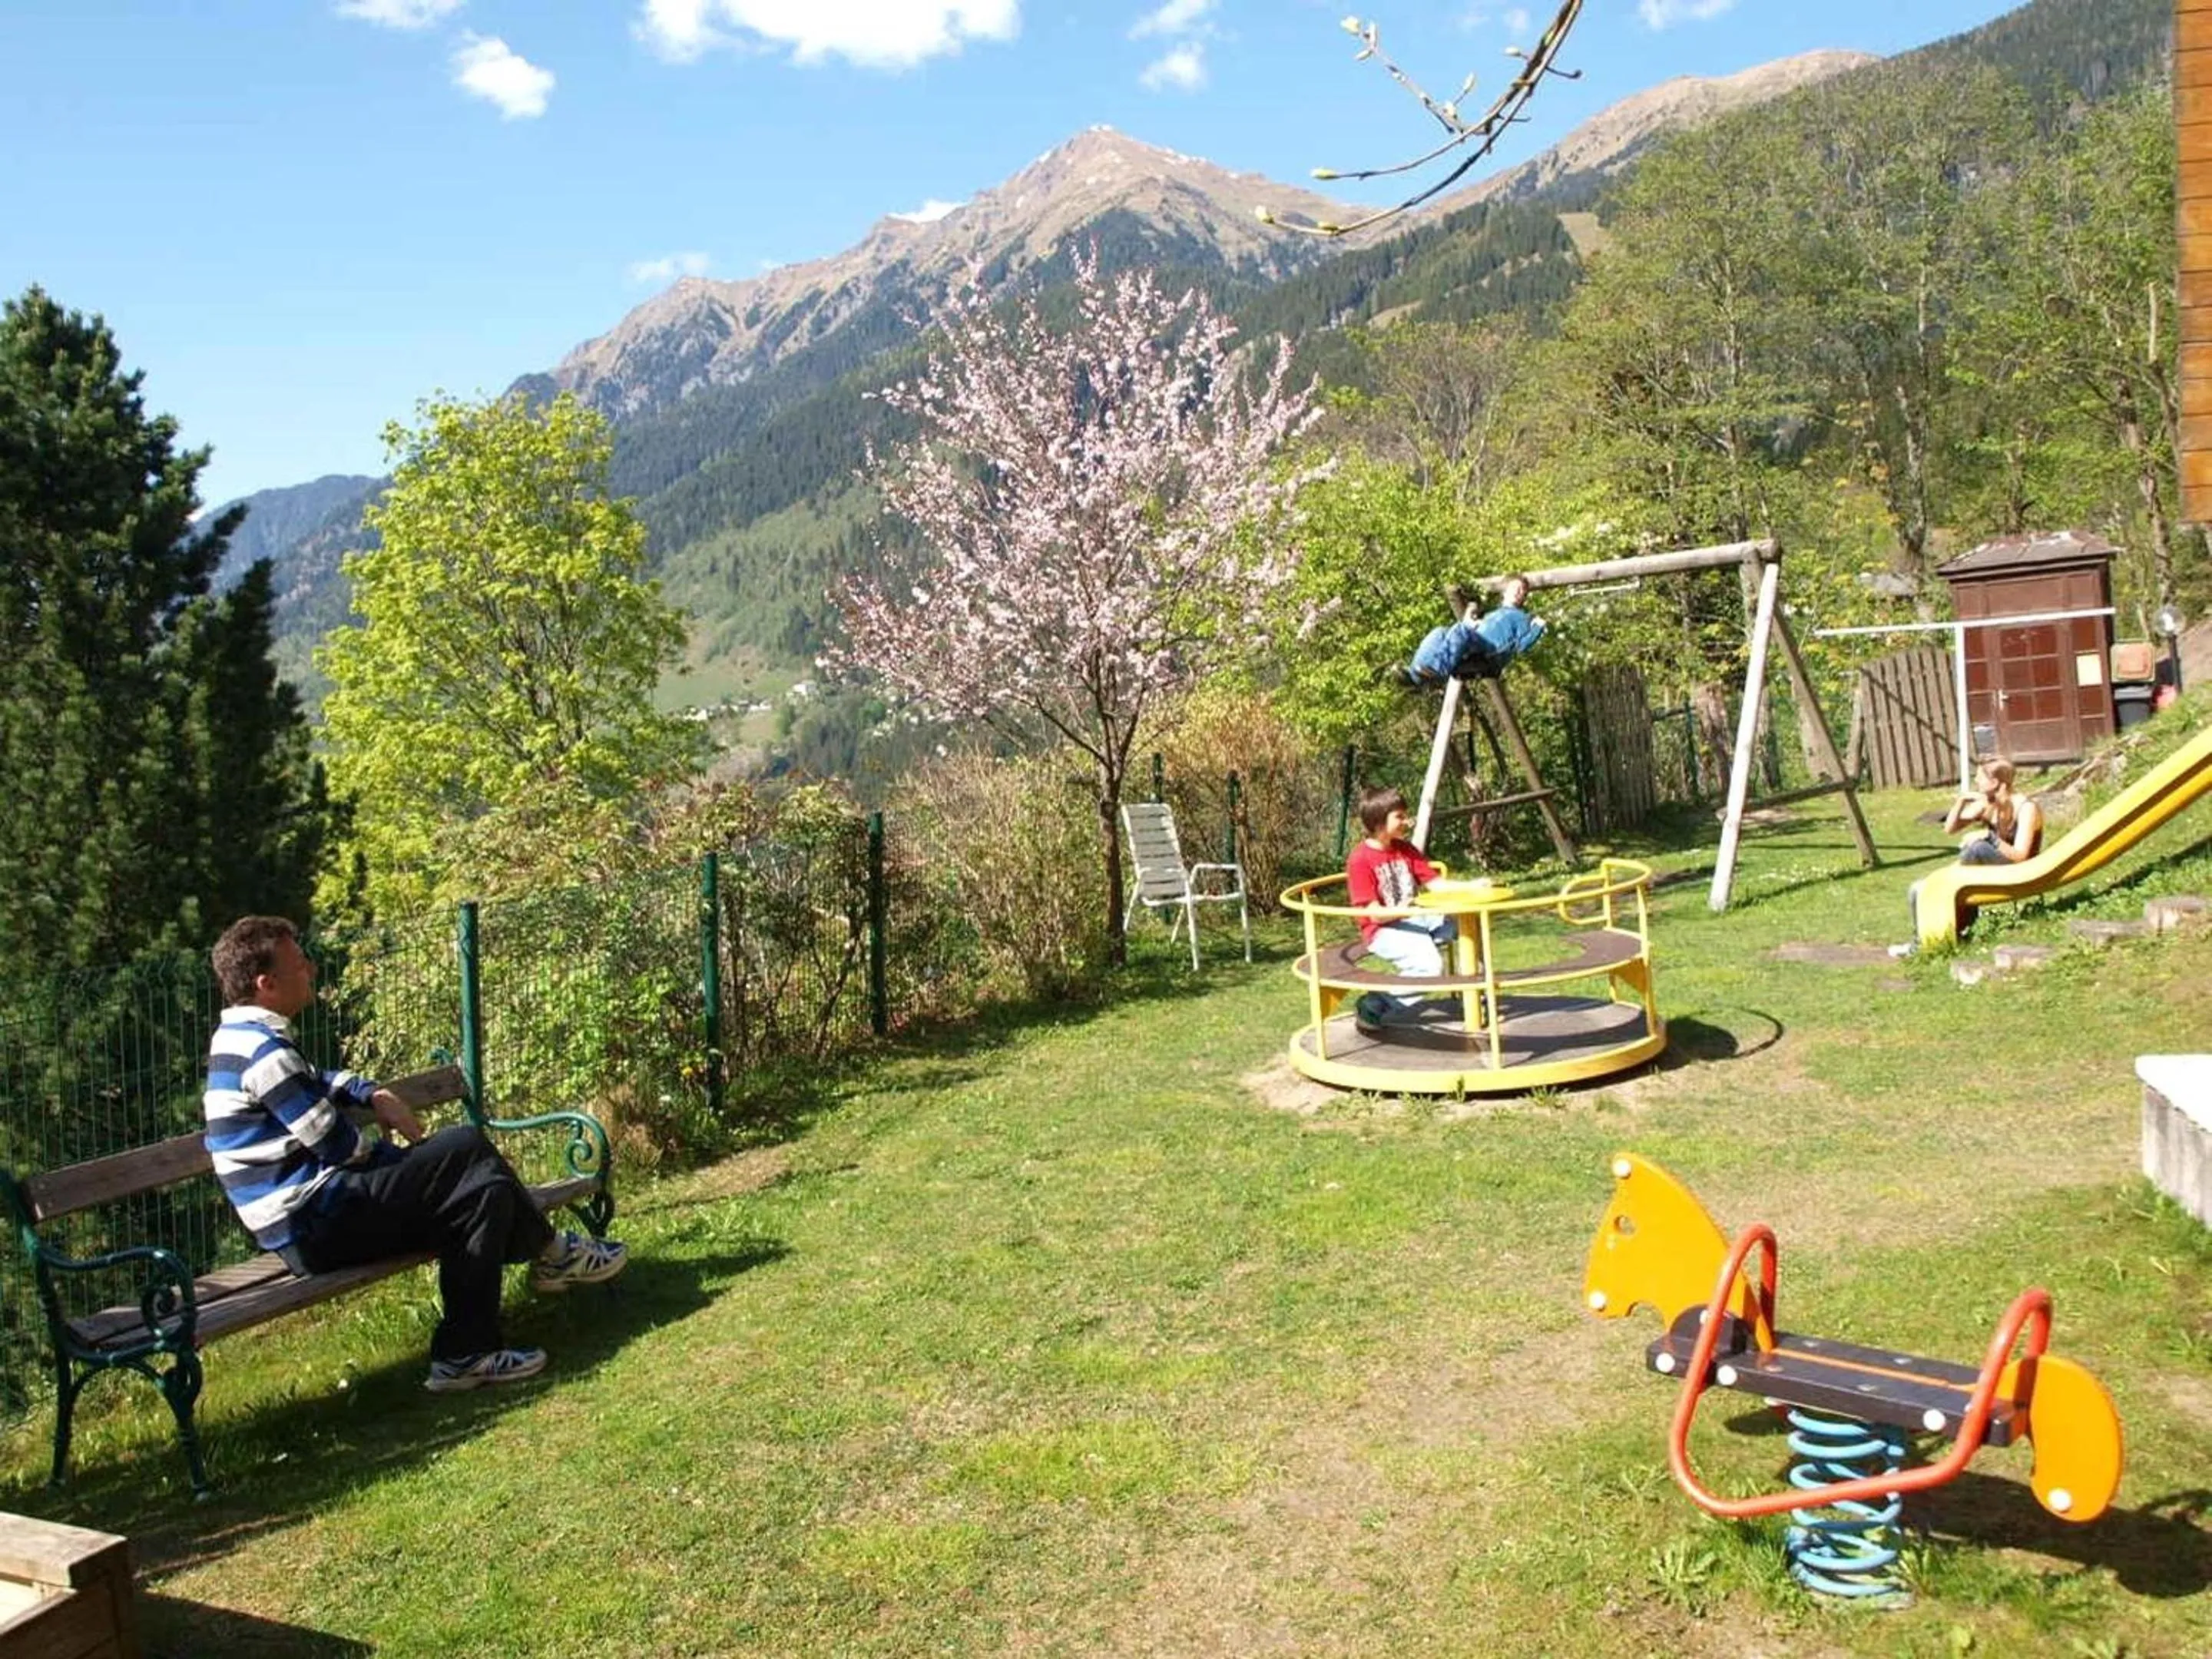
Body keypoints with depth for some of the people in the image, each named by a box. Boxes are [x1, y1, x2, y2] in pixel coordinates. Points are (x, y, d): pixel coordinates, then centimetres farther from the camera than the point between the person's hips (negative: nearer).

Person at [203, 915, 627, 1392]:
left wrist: (373, 1095, 11)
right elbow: (334, 1143, -18)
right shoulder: (264, 1049, -19)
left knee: (485, 1194, 6)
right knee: (467, 1148, -11)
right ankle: (551, 1253, 11)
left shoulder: (239, 1038, 13)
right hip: (317, 1225, -11)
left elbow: (317, 1082, 30)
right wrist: (389, 1153, 3)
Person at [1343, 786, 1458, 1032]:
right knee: (1429, 966, -29)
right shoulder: (1360, 860, -14)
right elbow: (1375, 913, -16)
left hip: (1415, 919, 7)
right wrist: (1402, 909, -34)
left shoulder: (1405, 849, 9)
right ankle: (1371, 1006, -13)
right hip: (1384, 930, -7)